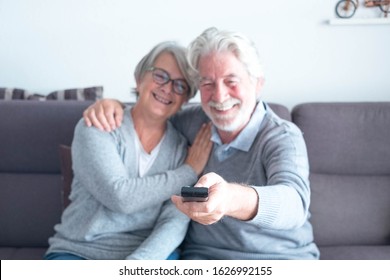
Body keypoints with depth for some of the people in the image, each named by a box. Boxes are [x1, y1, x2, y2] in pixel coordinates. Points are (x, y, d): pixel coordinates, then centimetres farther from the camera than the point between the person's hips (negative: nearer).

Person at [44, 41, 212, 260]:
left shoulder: (183, 148, 2)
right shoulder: (96, 127, -5)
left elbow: (175, 224, -8)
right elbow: (120, 197, -18)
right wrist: (189, 172, -10)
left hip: (148, 255, 2)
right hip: (78, 252, -1)